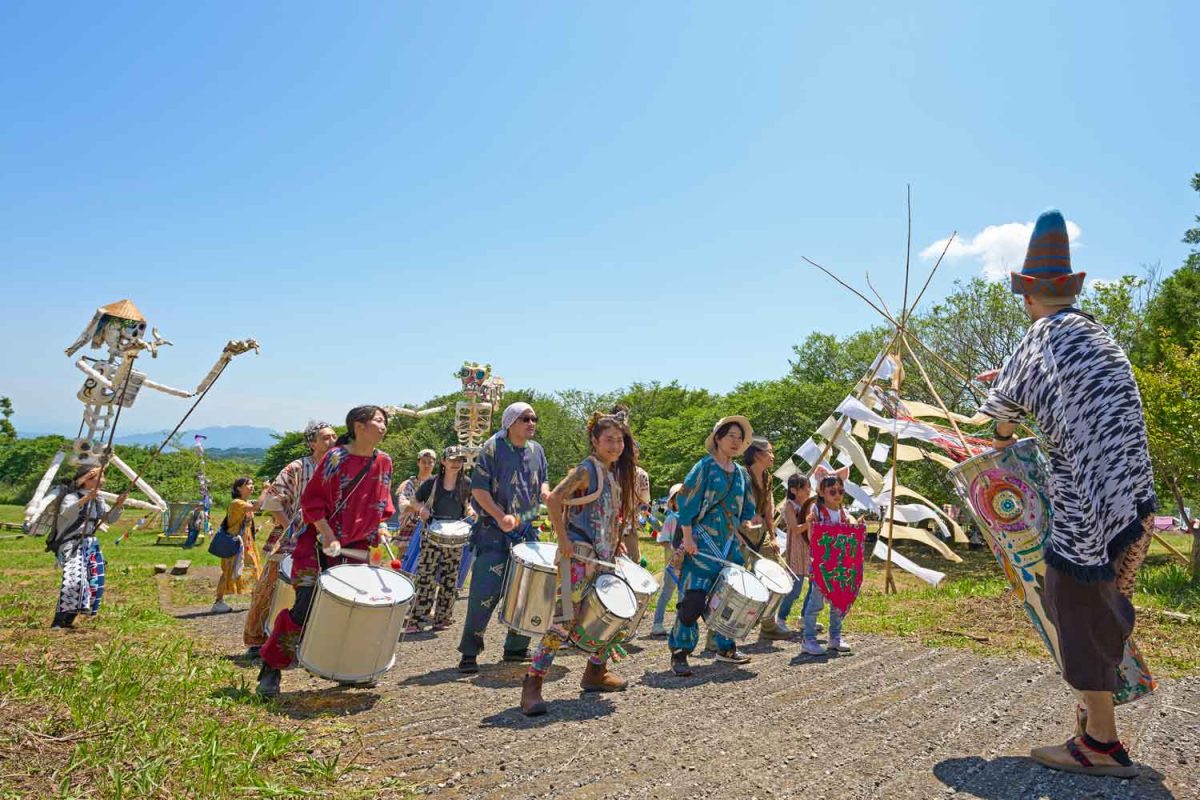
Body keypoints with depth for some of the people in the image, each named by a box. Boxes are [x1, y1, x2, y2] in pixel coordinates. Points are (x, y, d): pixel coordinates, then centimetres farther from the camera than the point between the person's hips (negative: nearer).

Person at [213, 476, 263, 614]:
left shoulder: (248, 504, 13)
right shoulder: (236, 503, -15)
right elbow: (255, 508, -32)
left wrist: (254, 529, 6)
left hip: (247, 543, 9)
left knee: (254, 569, 10)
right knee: (230, 571, -6)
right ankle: (218, 602, 1)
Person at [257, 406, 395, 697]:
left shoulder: (384, 462, 4)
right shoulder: (336, 457, -13)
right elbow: (312, 499, -11)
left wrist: (381, 526, 2)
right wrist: (328, 536, -18)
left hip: (357, 547, 5)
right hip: (319, 543, -5)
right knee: (306, 605, -10)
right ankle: (271, 668, 8)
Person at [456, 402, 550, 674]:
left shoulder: (536, 450, 9)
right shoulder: (493, 447, -9)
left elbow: (543, 480, 21)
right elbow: (478, 488, -12)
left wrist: (545, 491, -4)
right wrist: (500, 516, -24)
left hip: (527, 531, 6)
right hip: (494, 532, -6)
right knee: (485, 592, -8)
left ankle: (516, 647, 24)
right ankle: (469, 653, 5)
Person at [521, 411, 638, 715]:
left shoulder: (617, 473, 13)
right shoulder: (586, 470, -12)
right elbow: (553, 500, -20)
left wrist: (617, 542, 13)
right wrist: (563, 540, -21)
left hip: (604, 555, 9)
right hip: (579, 554, -9)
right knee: (566, 617, -13)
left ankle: (595, 672, 29)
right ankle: (532, 684, -7)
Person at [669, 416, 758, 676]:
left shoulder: (741, 473, 14)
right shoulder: (705, 467, -6)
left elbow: (747, 510, 22)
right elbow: (686, 501, -11)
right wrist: (687, 538, -16)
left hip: (730, 545, 7)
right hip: (702, 544, -7)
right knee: (694, 598, -13)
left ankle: (725, 647, 30)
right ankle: (679, 653, -2)